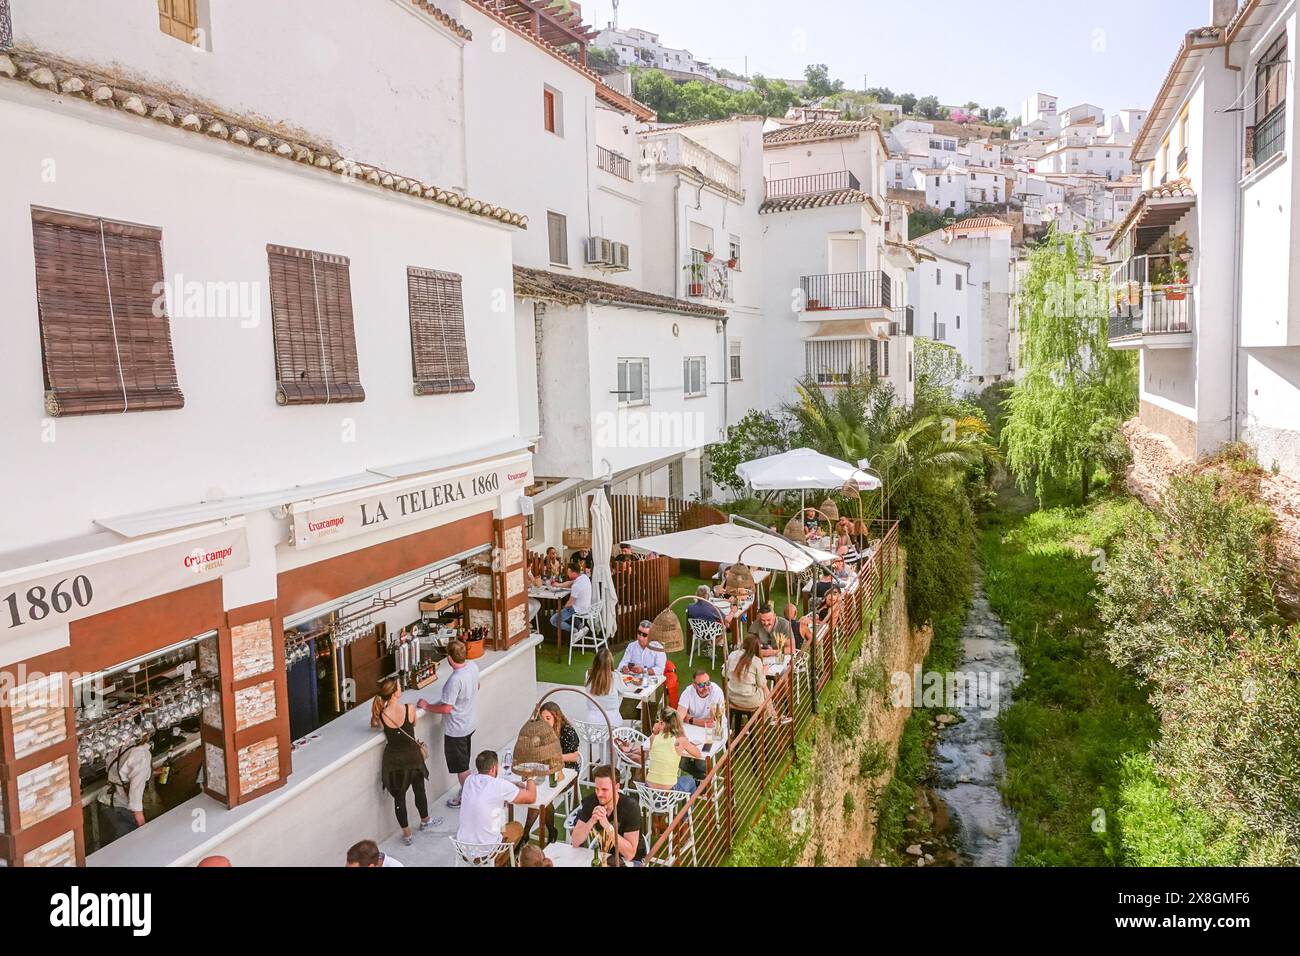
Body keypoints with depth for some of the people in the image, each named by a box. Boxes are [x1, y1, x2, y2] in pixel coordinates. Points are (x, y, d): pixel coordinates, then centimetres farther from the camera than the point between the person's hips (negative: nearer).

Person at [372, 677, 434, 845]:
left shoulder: (380, 715, -19)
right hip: (412, 755, 0)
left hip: (394, 759, 0)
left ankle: (406, 834, 29)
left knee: (399, 797, 17)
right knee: (419, 790, 24)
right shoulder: (409, 708, -22)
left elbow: (374, 724, 5)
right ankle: (425, 821, 45)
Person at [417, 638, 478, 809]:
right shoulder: (473, 666, -8)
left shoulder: (455, 679, -33)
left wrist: (427, 706, -13)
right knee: (464, 762, 25)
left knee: (460, 766, 12)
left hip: (456, 729, -8)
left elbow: (446, 708, -28)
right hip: (470, 722, 8)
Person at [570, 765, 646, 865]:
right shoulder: (591, 801, -11)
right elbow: (575, 842, -12)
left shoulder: (631, 806, -22)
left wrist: (607, 826, -34)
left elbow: (629, 854, -25)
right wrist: (591, 821, -28)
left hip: (631, 860, -4)